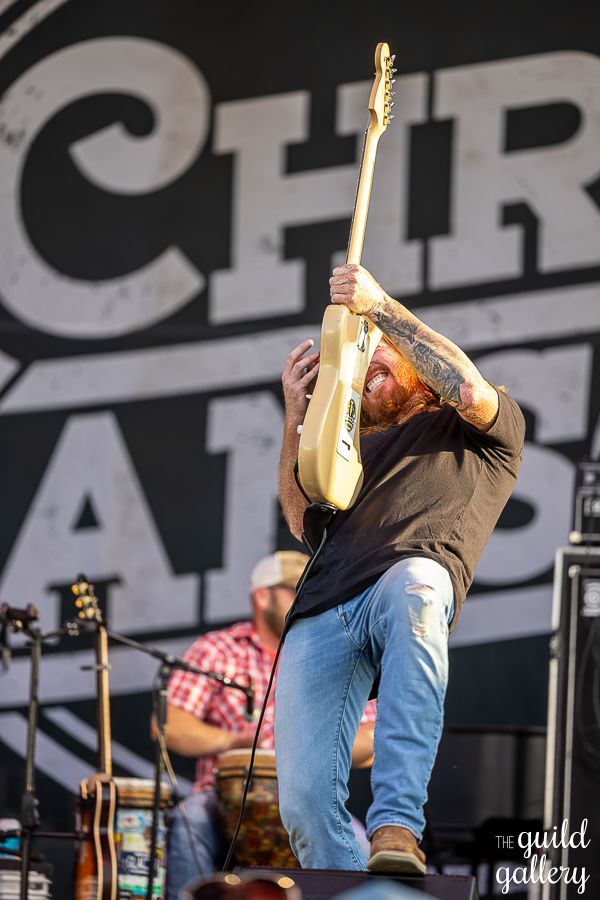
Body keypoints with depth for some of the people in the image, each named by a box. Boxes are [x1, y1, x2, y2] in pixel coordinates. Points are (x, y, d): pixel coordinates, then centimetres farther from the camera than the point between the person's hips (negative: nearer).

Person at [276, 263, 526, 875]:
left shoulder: (485, 434, 26)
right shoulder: (362, 447, 39)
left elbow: (473, 392, 2)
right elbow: (302, 521, 24)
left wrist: (380, 308, 3)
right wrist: (296, 418, 15)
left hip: (411, 584, -5)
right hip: (321, 615, 5)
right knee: (304, 798, -19)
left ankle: (396, 828, -50)